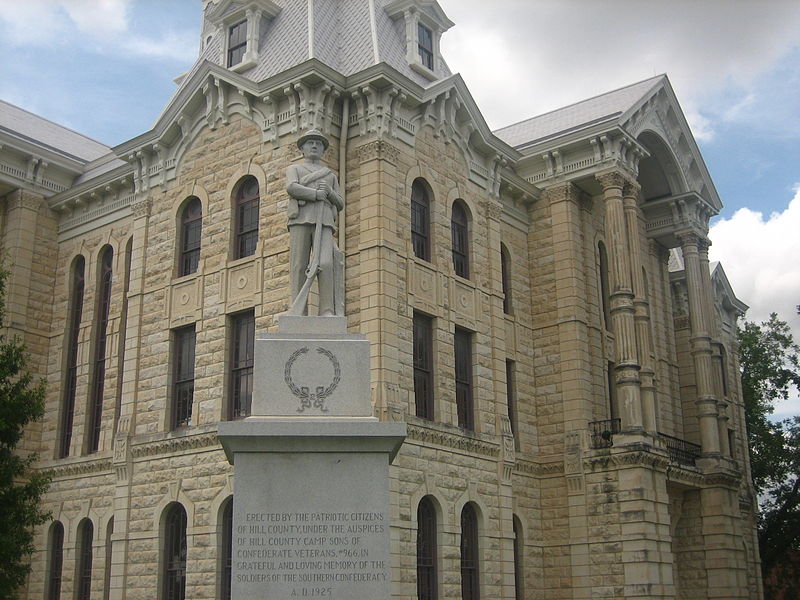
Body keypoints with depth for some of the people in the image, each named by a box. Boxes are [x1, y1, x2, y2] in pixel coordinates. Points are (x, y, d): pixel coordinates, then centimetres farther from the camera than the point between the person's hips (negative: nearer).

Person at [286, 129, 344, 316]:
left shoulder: (331, 176, 30)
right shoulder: (293, 169, 21)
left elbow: (339, 205, 20)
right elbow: (292, 188, -2)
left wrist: (329, 191, 1)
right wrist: (317, 194, -3)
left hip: (323, 223, 1)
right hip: (300, 220, -1)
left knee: (325, 264, -18)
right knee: (299, 267, -9)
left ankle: (327, 312, -21)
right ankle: (298, 312, -10)